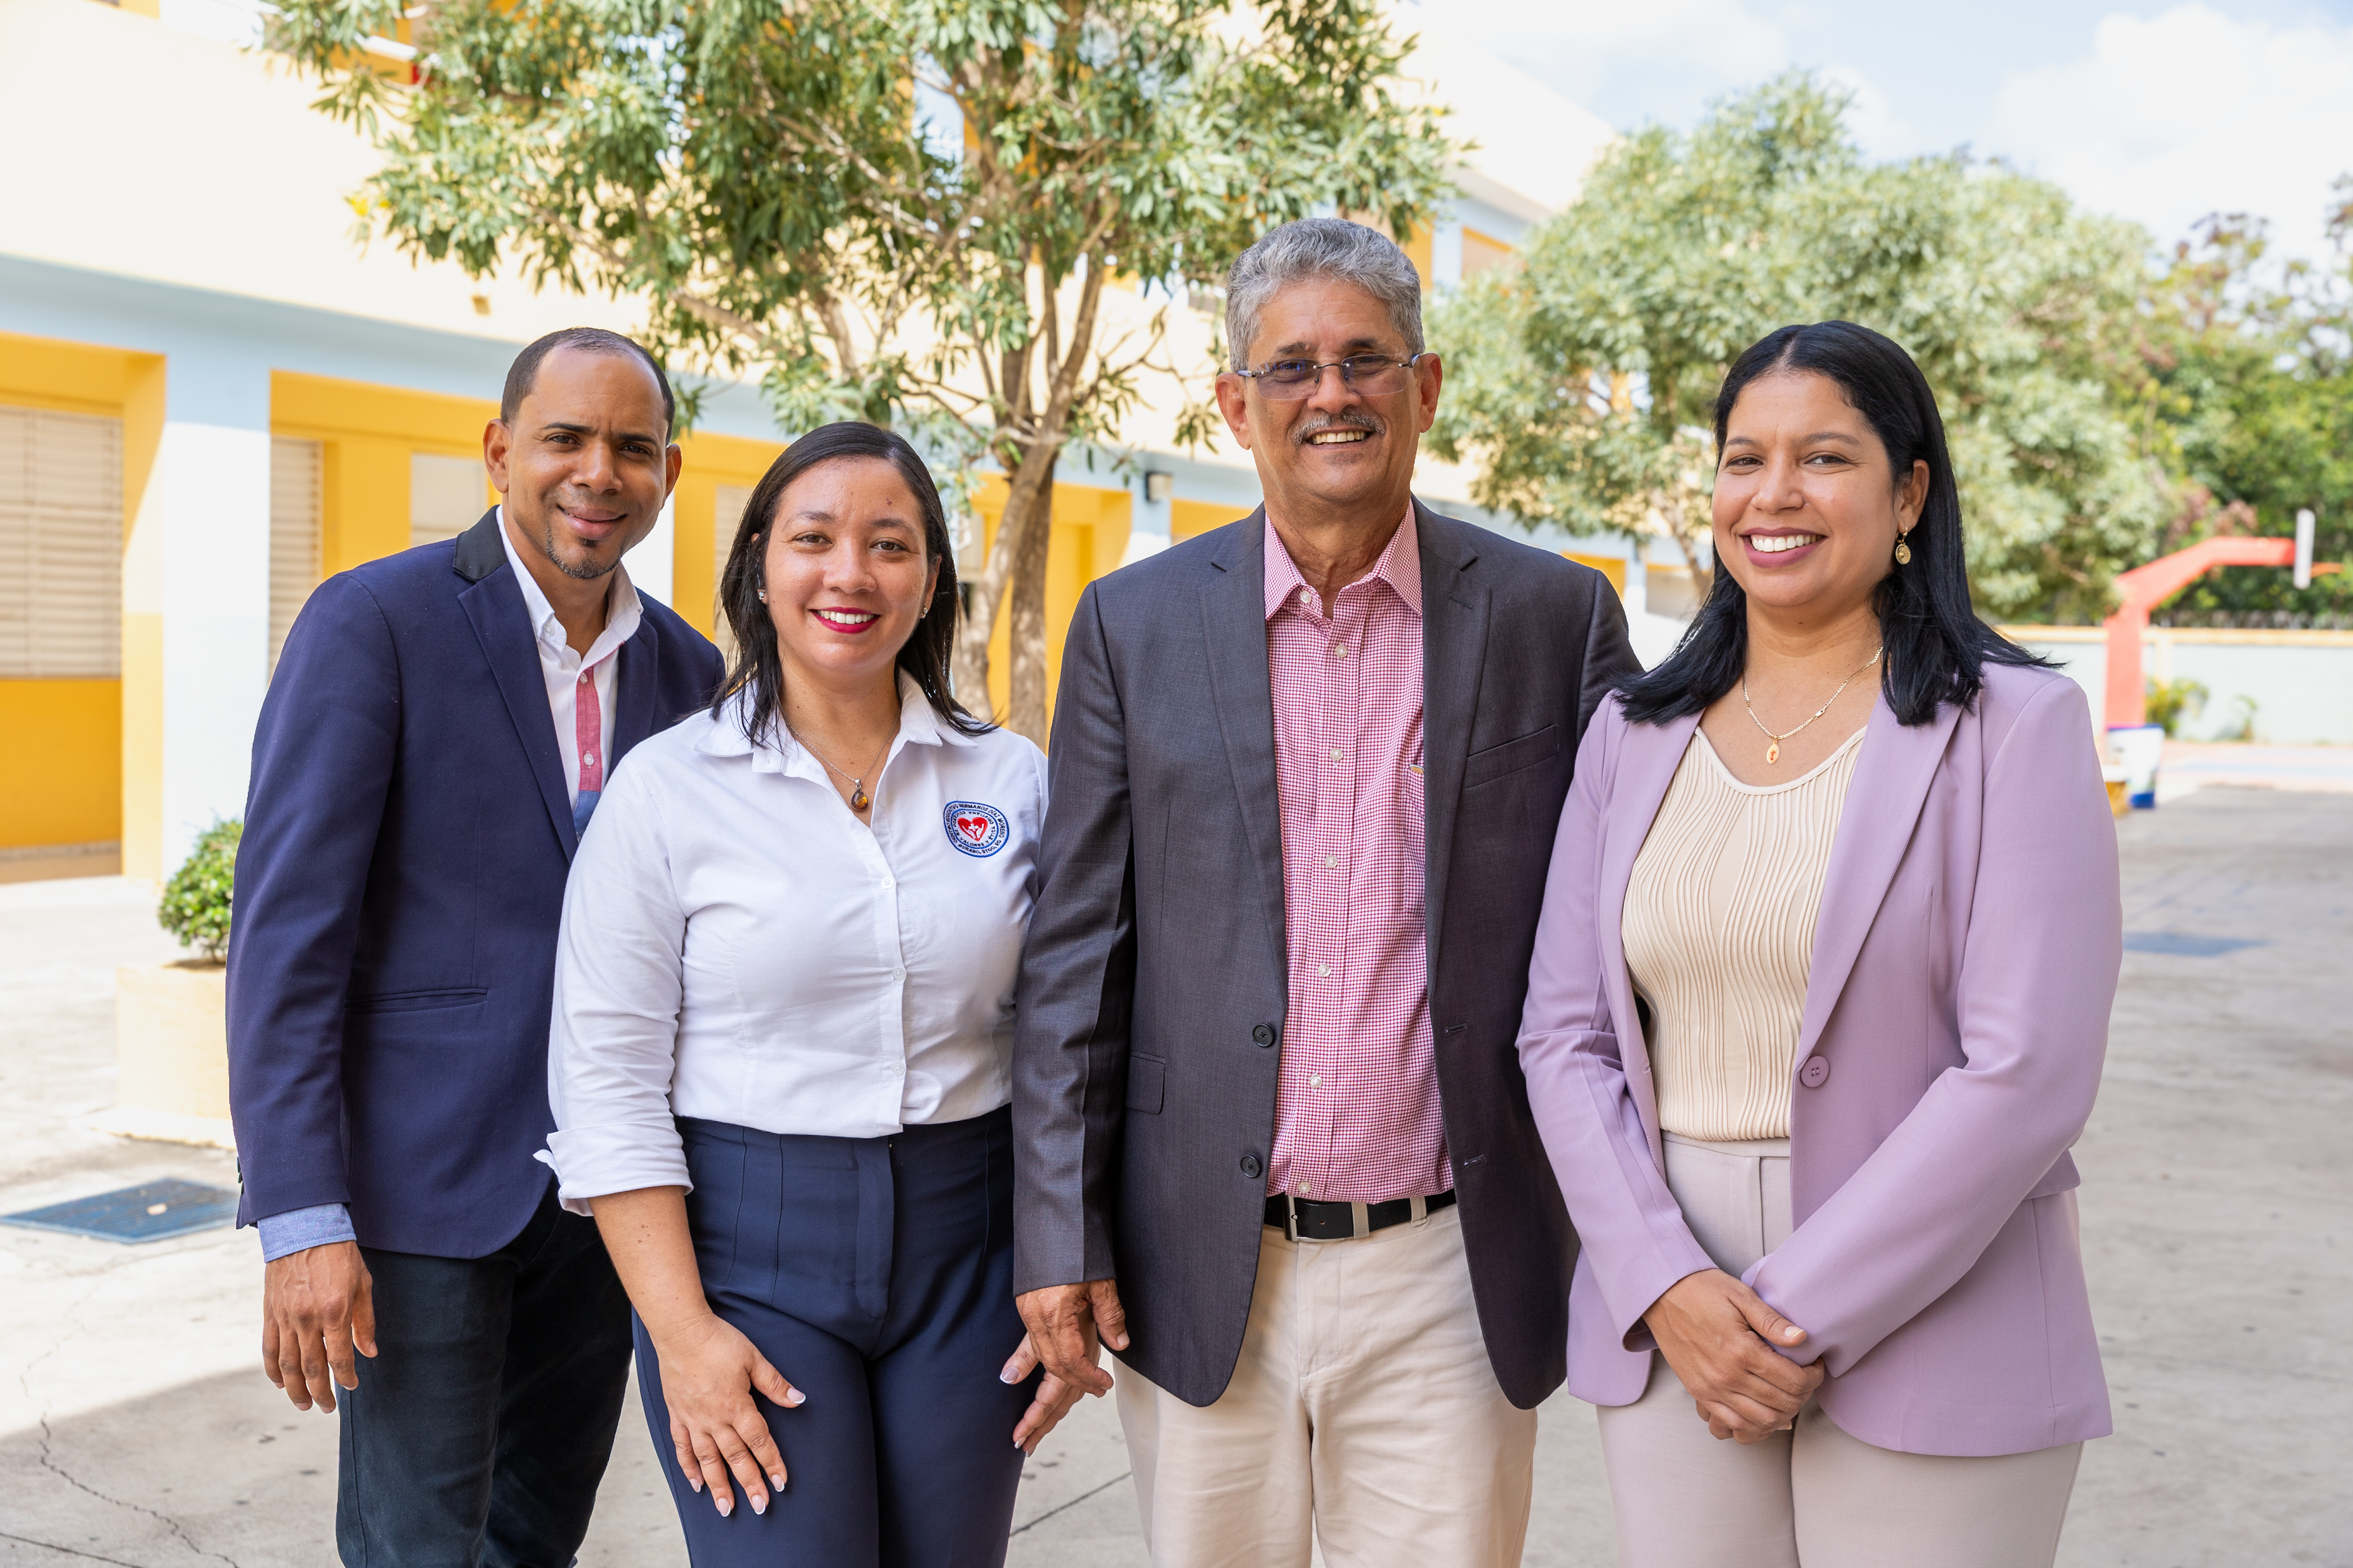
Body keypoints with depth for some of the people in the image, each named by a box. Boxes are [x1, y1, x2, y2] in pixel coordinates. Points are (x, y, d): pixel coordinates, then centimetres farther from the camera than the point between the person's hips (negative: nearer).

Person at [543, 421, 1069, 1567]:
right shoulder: (668, 787, -4)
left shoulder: (1014, 781, 3)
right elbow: (609, 1082, -5)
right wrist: (682, 1330, -10)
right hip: (749, 1251, -2)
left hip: (967, 1254, 3)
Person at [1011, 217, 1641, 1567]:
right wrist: (1059, 1236, -1)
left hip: (1448, 1278, 0)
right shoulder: (1134, 624, 2)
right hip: (1202, 1277, 1)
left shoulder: (1556, 617, 1)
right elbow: (1077, 948, 3)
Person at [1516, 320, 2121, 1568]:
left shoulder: (2013, 725, -6)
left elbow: (2026, 1073, -13)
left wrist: (1802, 1314, -13)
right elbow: (1563, 1035, 4)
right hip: (1666, 1336, 3)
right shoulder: (1634, 734, 6)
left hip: (1926, 1340, -3)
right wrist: (1668, 1288, -9)